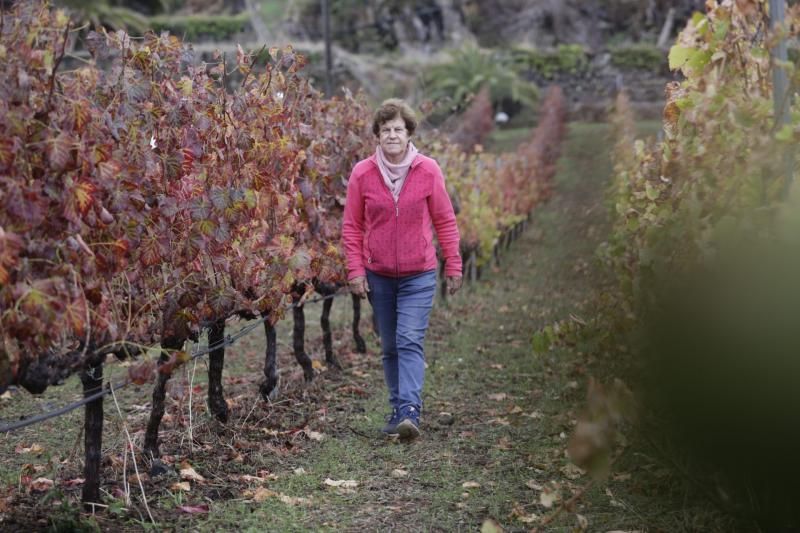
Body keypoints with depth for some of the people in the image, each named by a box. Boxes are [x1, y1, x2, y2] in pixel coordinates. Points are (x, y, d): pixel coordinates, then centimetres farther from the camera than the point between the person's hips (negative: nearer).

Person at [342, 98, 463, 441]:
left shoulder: (428, 171, -5)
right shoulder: (362, 173, -4)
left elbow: (445, 221, 2)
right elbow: (352, 226, 2)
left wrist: (453, 265, 3)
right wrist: (355, 271, -4)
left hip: (419, 275, -2)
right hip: (378, 276, 2)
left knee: (410, 342, -14)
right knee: (389, 347, 11)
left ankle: (409, 413, -20)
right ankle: (399, 411, 20)